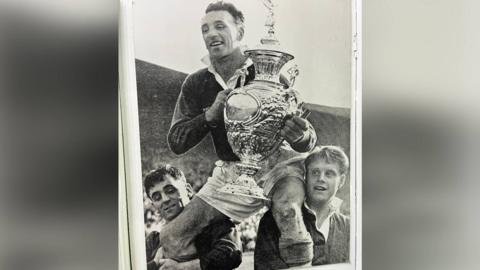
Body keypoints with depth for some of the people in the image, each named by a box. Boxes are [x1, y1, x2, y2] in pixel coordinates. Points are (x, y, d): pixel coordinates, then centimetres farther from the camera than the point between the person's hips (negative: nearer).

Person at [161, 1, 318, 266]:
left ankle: (303, 264, -6)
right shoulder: (196, 84, -2)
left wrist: (300, 137, -37)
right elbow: (176, 143, -6)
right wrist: (211, 114, -23)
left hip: (275, 163, -3)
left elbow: (308, 141, -11)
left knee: (288, 209, -36)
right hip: (230, 172, 4)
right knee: (171, 240, -3)